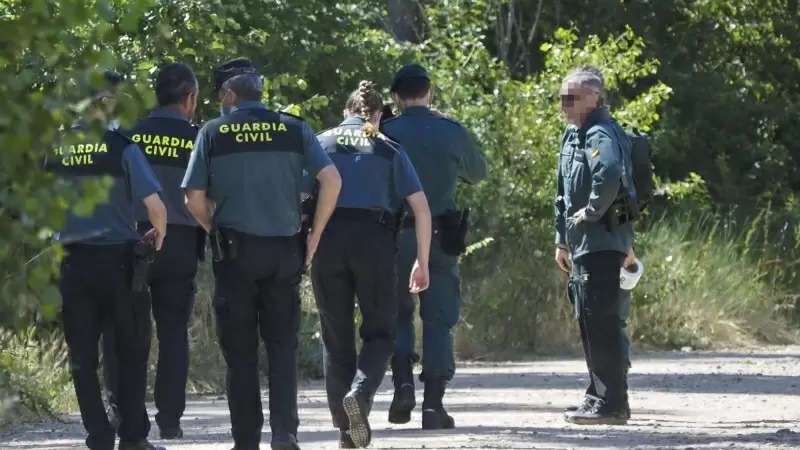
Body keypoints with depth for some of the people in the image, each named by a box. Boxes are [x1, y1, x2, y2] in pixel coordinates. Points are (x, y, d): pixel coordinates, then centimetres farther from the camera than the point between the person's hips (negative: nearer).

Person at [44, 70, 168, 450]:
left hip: (73, 262, 2)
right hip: (119, 259, -2)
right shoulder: (121, 146, -10)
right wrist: (158, 235, 4)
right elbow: (155, 205, -15)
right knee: (131, 351, 12)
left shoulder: (56, 148, -2)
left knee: (82, 357, 8)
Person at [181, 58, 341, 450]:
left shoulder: (213, 133, 0)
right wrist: (314, 236, 2)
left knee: (240, 350, 6)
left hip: (234, 251, -1)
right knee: (282, 345, 8)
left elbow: (194, 198, -4)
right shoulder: (293, 129, 3)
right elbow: (331, 180, -7)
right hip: (284, 249, 1)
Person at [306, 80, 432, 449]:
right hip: (374, 239, -1)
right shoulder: (388, 149, 12)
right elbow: (421, 208, 5)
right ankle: (360, 392, -19)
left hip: (327, 238, 1)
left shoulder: (321, 144, 13)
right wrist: (422, 262, 9)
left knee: (336, 336, 9)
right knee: (380, 330, 10)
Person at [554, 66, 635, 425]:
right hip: (582, 243, 11)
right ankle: (599, 396, 22)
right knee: (588, 320, 15)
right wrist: (562, 239, 25)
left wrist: (593, 210, -21)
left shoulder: (601, 133, -14)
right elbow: (564, 193, 26)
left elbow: (609, 176, -35)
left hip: (602, 242, -11)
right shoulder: (572, 135, 19)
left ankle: (611, 404, -11)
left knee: (600, 321, -11)